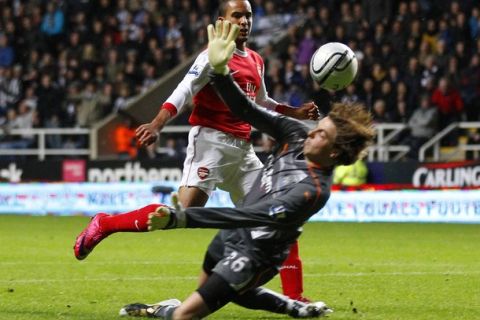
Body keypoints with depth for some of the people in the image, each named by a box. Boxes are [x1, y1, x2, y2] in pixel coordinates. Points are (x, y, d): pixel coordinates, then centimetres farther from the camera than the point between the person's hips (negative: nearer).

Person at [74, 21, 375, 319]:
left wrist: (179, 217, -43)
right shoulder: (298, 136, -9)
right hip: (231, 237, 9)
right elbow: (248, 112, -10)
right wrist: (220, 70, -28)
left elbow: (248, 216, -37)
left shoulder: (312, 191, -31)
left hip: (253, 255, -9)